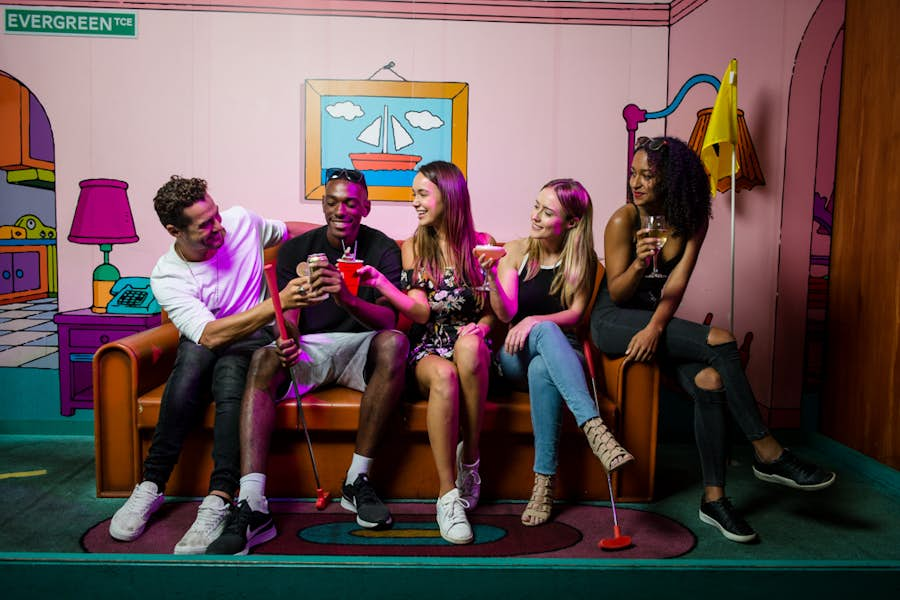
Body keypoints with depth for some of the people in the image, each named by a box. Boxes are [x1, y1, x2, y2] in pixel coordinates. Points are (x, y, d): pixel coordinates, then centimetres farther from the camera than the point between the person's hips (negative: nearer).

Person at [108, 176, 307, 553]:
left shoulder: (241, 221, -4)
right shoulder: (167, 276, -13)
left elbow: (287, 233, 20)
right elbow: (209, 335, -29)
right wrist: (277, 304, -39)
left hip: (255, 339, 0)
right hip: (202, 343, 0)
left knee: (229, 370, -36)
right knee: (194, 353, -37)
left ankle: (218, 503, -43)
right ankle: (151, 485, -27)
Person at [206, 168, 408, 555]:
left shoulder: (382, 250, 2)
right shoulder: (296, 250, 7)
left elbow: (388, 319, -13)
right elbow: (288, 316, -2)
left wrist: (345, 298, -34)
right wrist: (286, 339, -27)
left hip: (360, 347, -1)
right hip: (309, 348, 1)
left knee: (394, 343, -34)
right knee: (264, 358, -30)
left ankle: (357, 481, -26)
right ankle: (252, 507, -38)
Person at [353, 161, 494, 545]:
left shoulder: (480, 244, 8)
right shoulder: (414, 246, 10)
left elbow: (494, 310, 10)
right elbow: (420, 312, -3)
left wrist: (482, 327, -12)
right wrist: (379, 282, -17)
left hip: (472, 352, 0)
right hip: (428, 349, 0)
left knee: (468, 345, -37)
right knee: (444, 376, -36)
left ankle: (471, 459, -20)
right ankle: (448, 494, -28)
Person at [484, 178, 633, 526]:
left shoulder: (582, 261, 5)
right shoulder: (515, 251, 6)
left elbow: (575, 314, -5)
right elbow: (506, 314, -3)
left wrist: (533, 320, -24)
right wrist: (492, 276, -23)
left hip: (563, 353, 0)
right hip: (516, 356, 0)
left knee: (541, 370, -39)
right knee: (545, 331, -37)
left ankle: (544, 482, -38)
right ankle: (594, 428, -51)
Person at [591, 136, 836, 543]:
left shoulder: (692, 221, 5)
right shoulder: (623, 220, -8)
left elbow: (675, 285, -5)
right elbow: (617, 293, -8)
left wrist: (656, 327, -21)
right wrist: (638, 264, -28)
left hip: (657, 319, 5)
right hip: (613, 322, -5)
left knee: (710, 380, -24)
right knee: (721, 342, -25)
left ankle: (713, 498, -15)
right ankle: (768, 454, -14)